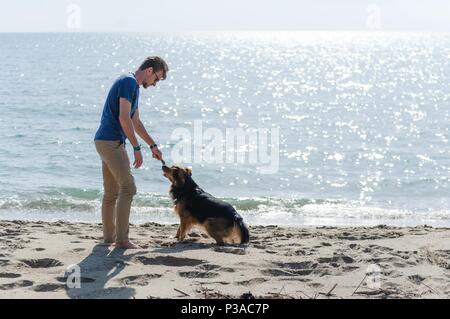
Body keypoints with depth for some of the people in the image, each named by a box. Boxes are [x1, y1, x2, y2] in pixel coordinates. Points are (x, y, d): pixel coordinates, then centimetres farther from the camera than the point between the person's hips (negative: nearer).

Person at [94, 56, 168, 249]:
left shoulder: (133, 86, 19)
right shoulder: (129, 82, -12)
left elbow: (136, 122, 27)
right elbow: (124, 118, -20)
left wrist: (153, 146, 28)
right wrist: (137, 148, -17)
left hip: (107, 142, 10)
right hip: (111, 142, -10)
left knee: (111, 192, 13)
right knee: (128, 188, -11)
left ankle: (109, 236, 19)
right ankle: (121, 240, -11)